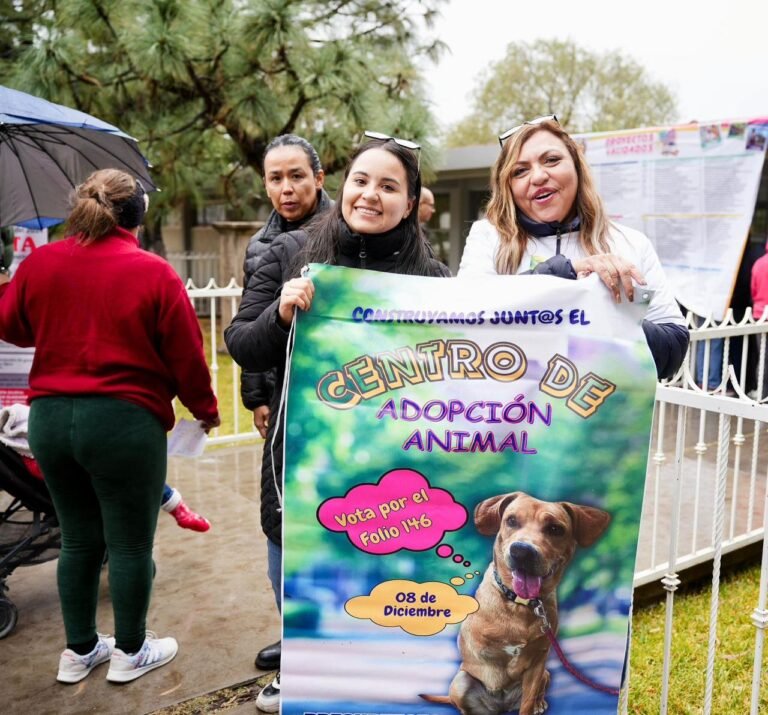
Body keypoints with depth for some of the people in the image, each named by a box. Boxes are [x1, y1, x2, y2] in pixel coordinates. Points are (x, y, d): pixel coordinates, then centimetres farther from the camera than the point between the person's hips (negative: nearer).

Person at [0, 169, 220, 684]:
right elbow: (186, 356, -6)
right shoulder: (154, 273, -9)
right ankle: (130, 653, 25)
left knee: (79, 538, 19)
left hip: (50, 417, 5)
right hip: (123, 421, -5)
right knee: (130, 542, 10)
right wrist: (207, 410, 10)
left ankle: (80, 651, 32)